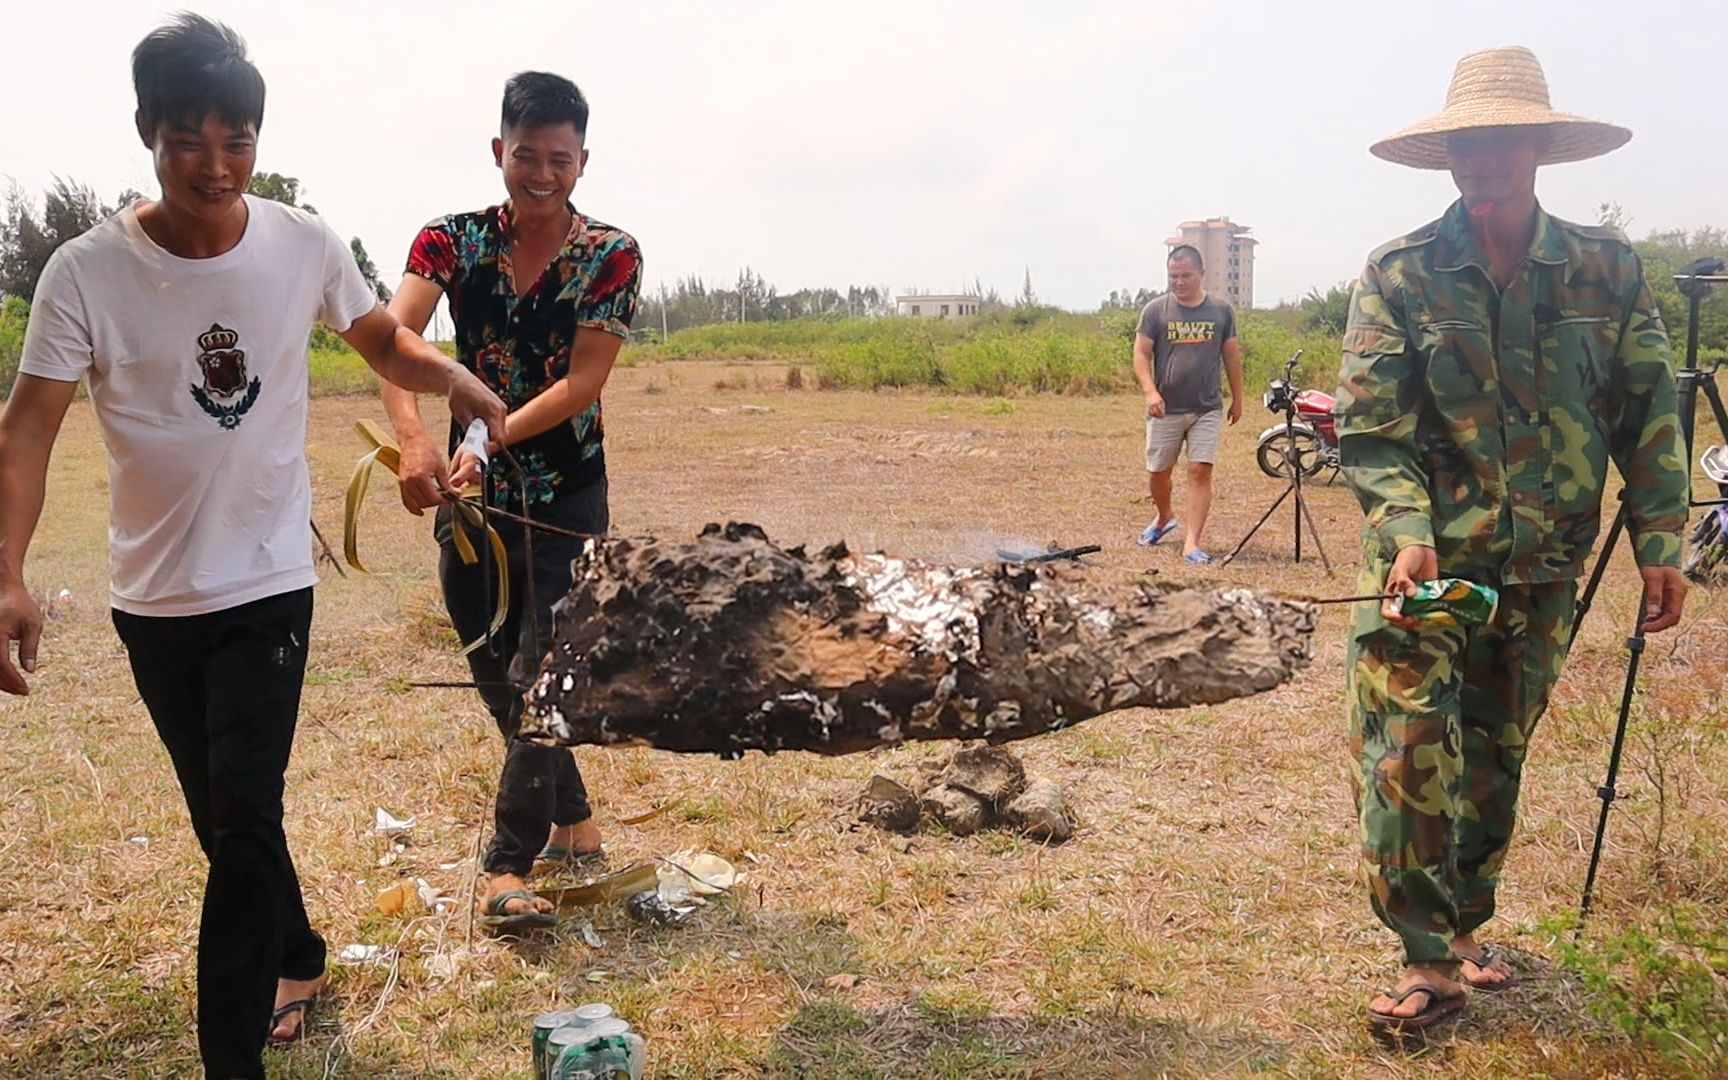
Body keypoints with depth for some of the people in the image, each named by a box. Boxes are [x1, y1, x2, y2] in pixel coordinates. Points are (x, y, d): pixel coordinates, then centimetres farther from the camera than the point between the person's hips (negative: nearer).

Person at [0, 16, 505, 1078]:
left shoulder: (305, 248, -8)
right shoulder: (87, 272, -11)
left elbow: (384, 341, 10)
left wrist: (463, 383, -9)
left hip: (269, 584, -1)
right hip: (154, 597, 2)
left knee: (246, 815, -8)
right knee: (222, 816, 15)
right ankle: (296, 959, 41)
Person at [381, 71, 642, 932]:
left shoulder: (611, 257, -6)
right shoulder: (452, 241, -1)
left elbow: (581, 384, -14)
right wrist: (413, 439, -36)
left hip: (566, 497, -3)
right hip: (471, 499, 3)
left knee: (543, 677, -5)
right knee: (499, 682, 13)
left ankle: (510, 868, 4)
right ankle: (574, 824, 34)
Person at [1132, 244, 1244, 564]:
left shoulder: (1221, 310, 4)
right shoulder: (1156, 310, -1)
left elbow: (1231, 356, 12)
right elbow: (1141, 354, -3)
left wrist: (1237, 399, 14)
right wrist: (1150, 391, -18)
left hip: (1208, 409, 0)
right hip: (1165, 410, 0)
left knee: (1200, 472, -8)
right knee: (1157, 472, 10)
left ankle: (1192, 543, -6)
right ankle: (1164, 517, 39)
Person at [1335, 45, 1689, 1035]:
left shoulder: (1609, 269, 2)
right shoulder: (1400, 276, -5)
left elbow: (1650, 412, 5)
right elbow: (1370, 425, -9)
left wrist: (1662, 542, -1)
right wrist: (1405, 532, -22)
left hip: (1543, 571, 3)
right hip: (1428, 561, -3)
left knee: (1497, 757, 14)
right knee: (1410, 756, -8)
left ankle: (1464, 924, 32)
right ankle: (1428, 964, 3)